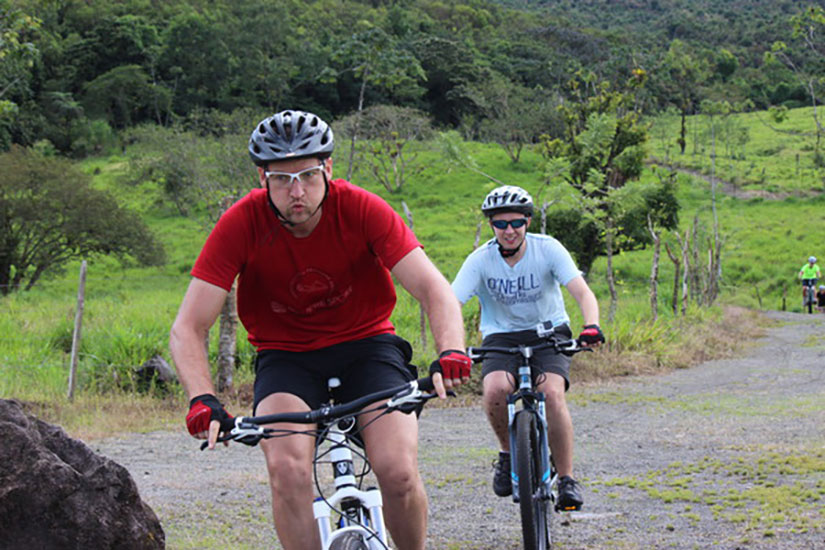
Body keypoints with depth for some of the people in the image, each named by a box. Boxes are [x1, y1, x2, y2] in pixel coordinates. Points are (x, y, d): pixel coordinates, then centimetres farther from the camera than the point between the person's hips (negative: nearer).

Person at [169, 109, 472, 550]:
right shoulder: (241, 224, -18)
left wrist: (450, 352, -42)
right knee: (287, 469, -28)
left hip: (366, 344, 0)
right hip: (285, 356, 0)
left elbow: (433, 289, -22)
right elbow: (188, 328, -19)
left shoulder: (361, 209, -18)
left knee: (399, 473, -21)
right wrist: (202, 400, -37)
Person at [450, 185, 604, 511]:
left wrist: (591, 327, -44)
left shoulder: (548, 249, -14)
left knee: (552, 393, -28)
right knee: (495, 389, -30)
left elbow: (582, 292, -22)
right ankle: (508, 452, 0)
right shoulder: (480, 260, -14)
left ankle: (567, 479, -13)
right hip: (501, 337, 1)